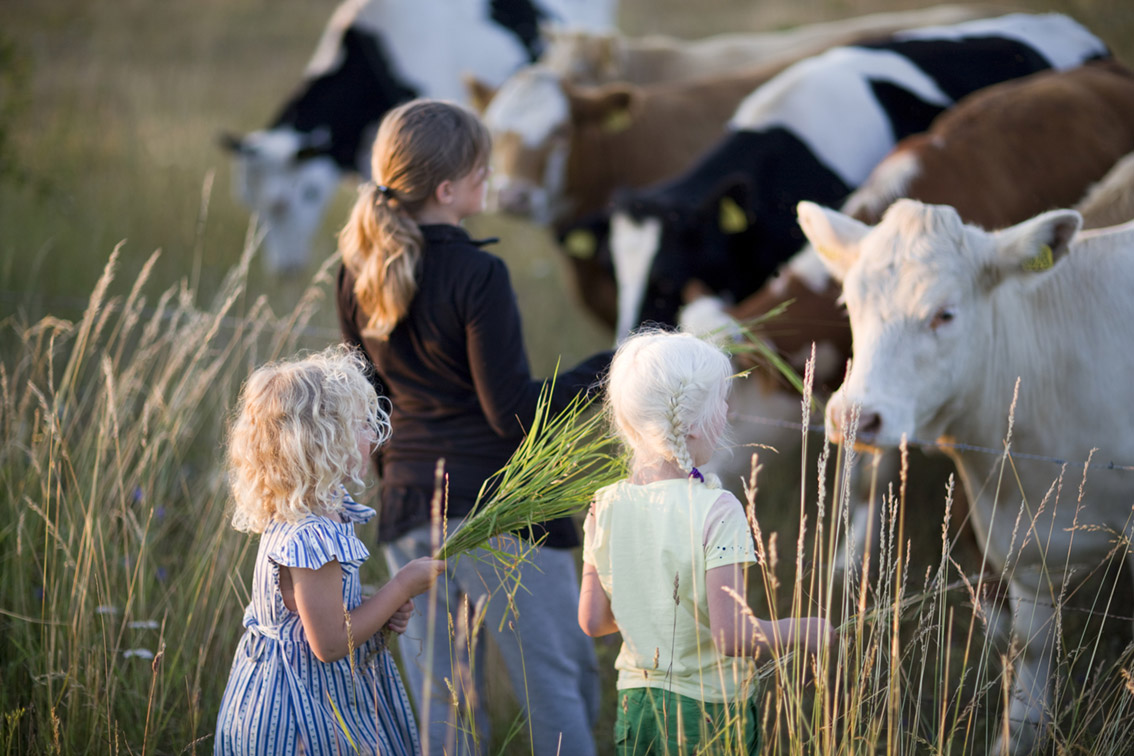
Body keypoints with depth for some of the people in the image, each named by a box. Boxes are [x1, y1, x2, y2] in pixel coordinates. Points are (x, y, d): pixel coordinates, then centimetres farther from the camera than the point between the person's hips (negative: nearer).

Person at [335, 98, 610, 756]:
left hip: (409, 505, 7)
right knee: (559, 682, 5)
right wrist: (606, 371, -7)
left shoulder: (360, 275, 4)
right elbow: (515, 413, -16)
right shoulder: (477, 276, -17)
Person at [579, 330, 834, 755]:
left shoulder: (606, 508, -1)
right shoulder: (716, 512, -18)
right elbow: (732, 637, -22)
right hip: (709, 713, -5)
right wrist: (804, 632, -7)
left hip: (635, 708, 5)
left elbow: (592, 620, 6)